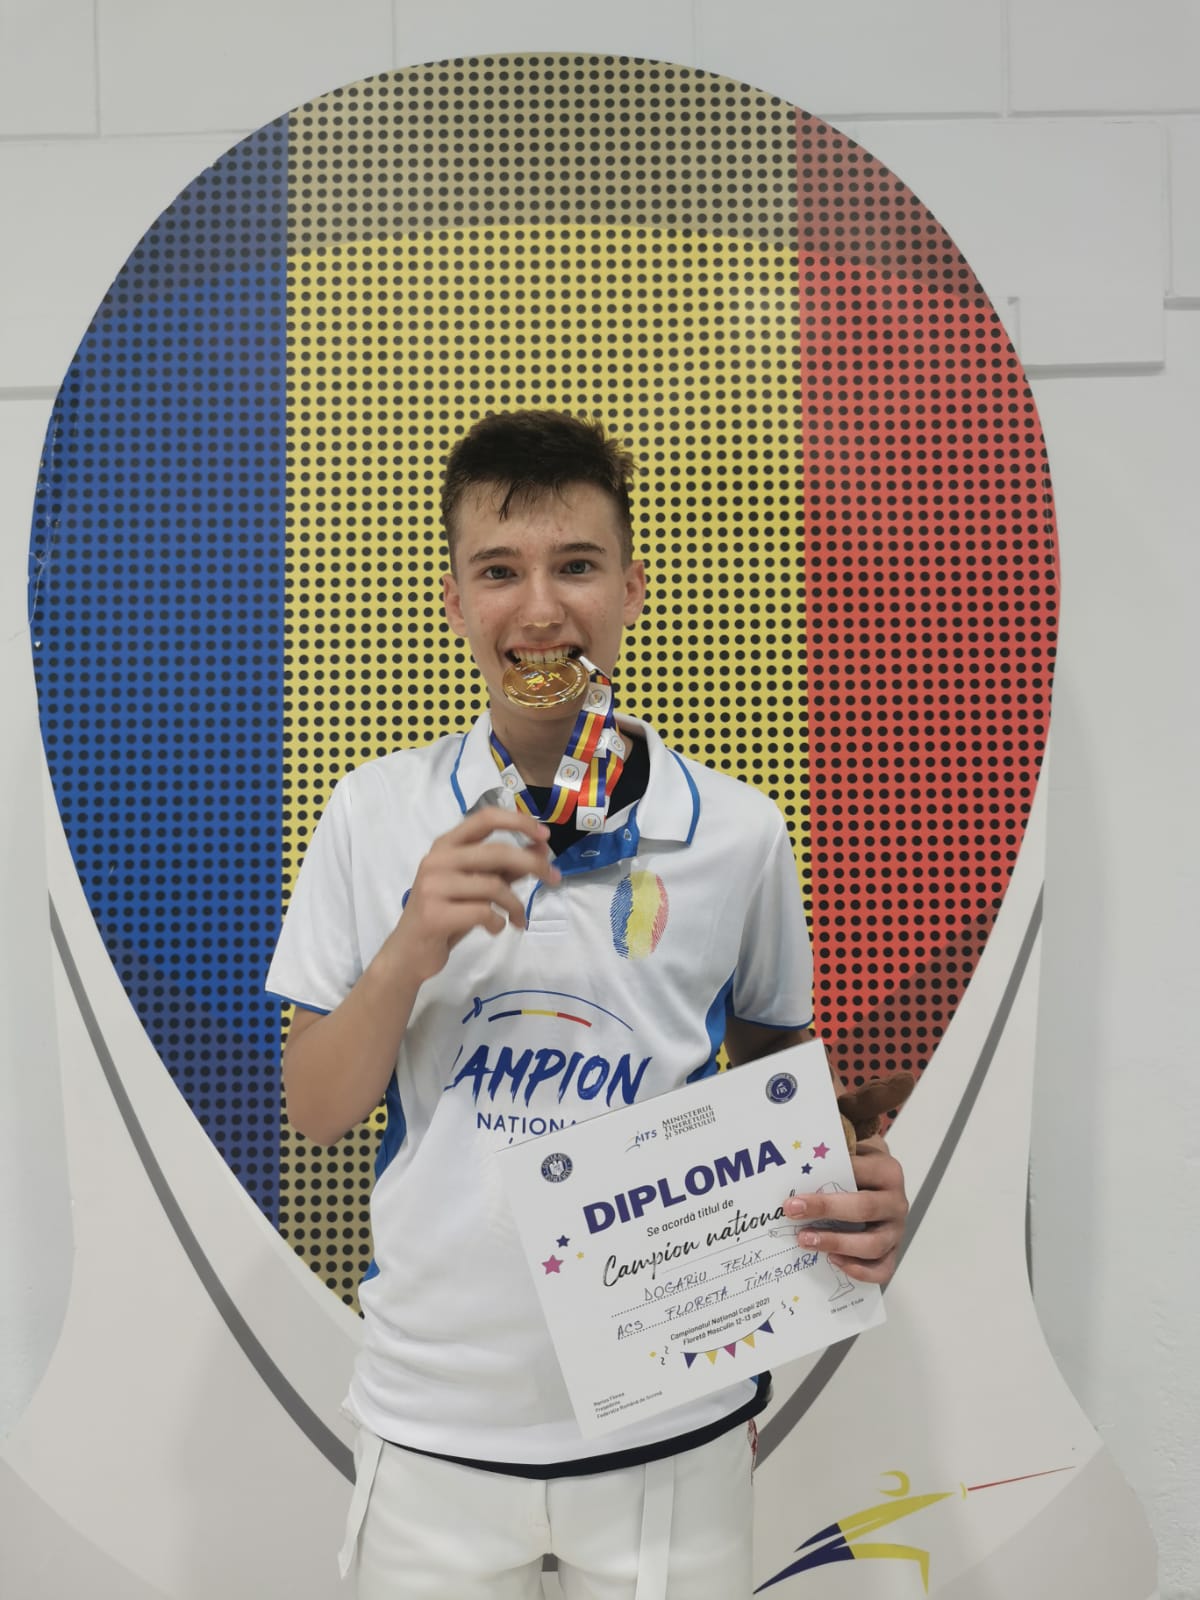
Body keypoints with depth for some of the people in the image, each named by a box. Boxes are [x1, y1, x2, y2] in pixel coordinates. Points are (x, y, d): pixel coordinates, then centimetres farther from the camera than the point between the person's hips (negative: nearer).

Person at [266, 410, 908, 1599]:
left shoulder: (737, 832, -6)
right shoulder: (374, 814, -5)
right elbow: (315, 1110, -3)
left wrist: (857, 1192, -15)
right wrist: (410, 950, -20)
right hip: (436, 1420, 1)